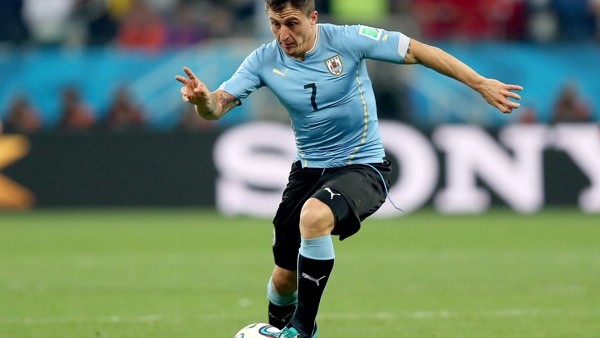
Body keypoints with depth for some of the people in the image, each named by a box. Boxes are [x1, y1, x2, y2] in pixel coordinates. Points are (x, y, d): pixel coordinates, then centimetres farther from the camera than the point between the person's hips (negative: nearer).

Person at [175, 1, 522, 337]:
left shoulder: (347, 40, -16)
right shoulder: (264, 61, -7)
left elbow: (417, 51, -11)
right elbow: (218, 105, -13)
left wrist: (480, 83, -14)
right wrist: (202, 98, -38)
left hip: (362, 167, -4)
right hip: (309, 169, 4)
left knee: (314, 216, -35)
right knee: (285, 277, 3)